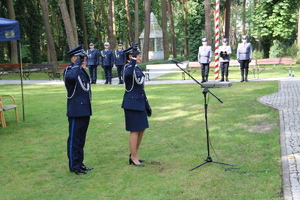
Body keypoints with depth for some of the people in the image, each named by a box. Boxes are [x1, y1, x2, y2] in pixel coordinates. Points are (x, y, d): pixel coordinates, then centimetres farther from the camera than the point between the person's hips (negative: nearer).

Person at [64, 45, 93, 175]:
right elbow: (71, 77, -39)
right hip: (76, 110, -9)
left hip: (85, 110, 9)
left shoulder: (82, 70, 15)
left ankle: (79, 163, 25)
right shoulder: (69, 70, -12)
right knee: (74, 139, 0)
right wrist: (77, 64, -24)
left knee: (81, 139, 15)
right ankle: (74, 166, 8)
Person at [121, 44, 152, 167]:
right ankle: (134, 158, 8)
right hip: (132, 103, -9)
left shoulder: (137, 69, 15)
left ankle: (134, 154, 27)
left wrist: (147, 105, 20)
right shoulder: (128, 68, -12)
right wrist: (133, 59, -39)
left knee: (141, 129, 14)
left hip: (139, 103, 9)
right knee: (135, 131, -3)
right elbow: (128, 74, -40)